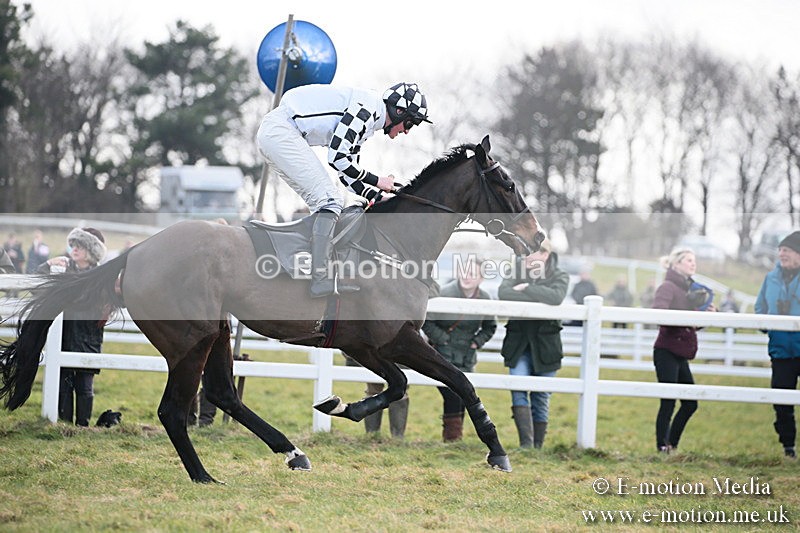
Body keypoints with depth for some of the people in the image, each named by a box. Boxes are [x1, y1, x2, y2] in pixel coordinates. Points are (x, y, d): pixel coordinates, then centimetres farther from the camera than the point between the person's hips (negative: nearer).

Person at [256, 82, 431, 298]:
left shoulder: (368, 121, 19)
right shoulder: (368, 106, -13)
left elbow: (349, 171, 22)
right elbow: (336, 157, -18)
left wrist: (378, 197, 11)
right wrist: (377, 181, -8)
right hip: (281, 131, -11)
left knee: (321, 202, 12)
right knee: (330, 200, -14)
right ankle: (321, 280, -20)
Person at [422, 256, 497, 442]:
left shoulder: (485, 299, 0)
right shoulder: (445, 294, -14)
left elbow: (490, 327, 17)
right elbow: (426, 321, -9)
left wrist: (477, 341, 2)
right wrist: (443, 339, -12)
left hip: (466, 359, 5)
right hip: (442, 356, -5)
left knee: (463, 398, 4)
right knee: (452, 396, -15)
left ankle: (456, 437, 15)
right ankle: (451, 437, -7)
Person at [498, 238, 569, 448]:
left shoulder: (560, 276, 1)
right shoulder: (519, 271, 6)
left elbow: (556, 297, -21)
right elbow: (503, 292, -14)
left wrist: (526, 289, -17)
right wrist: (538, 298, -17)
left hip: (545, 345, -1)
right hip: (518, 343, 1)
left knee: (541, 397, 4)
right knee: (518, 390, -17)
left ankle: (537, 446, 13)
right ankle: (525, 443, -21)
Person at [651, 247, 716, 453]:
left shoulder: (691, 288, 17)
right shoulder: (668, 287, -8)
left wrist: (707, 314, 4)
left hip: (681, 354, 8)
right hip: (667, 351, -8)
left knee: (690, 403, 7)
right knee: (668, 402, -7)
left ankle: (671, 445, 17)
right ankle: (662, 446, -1)